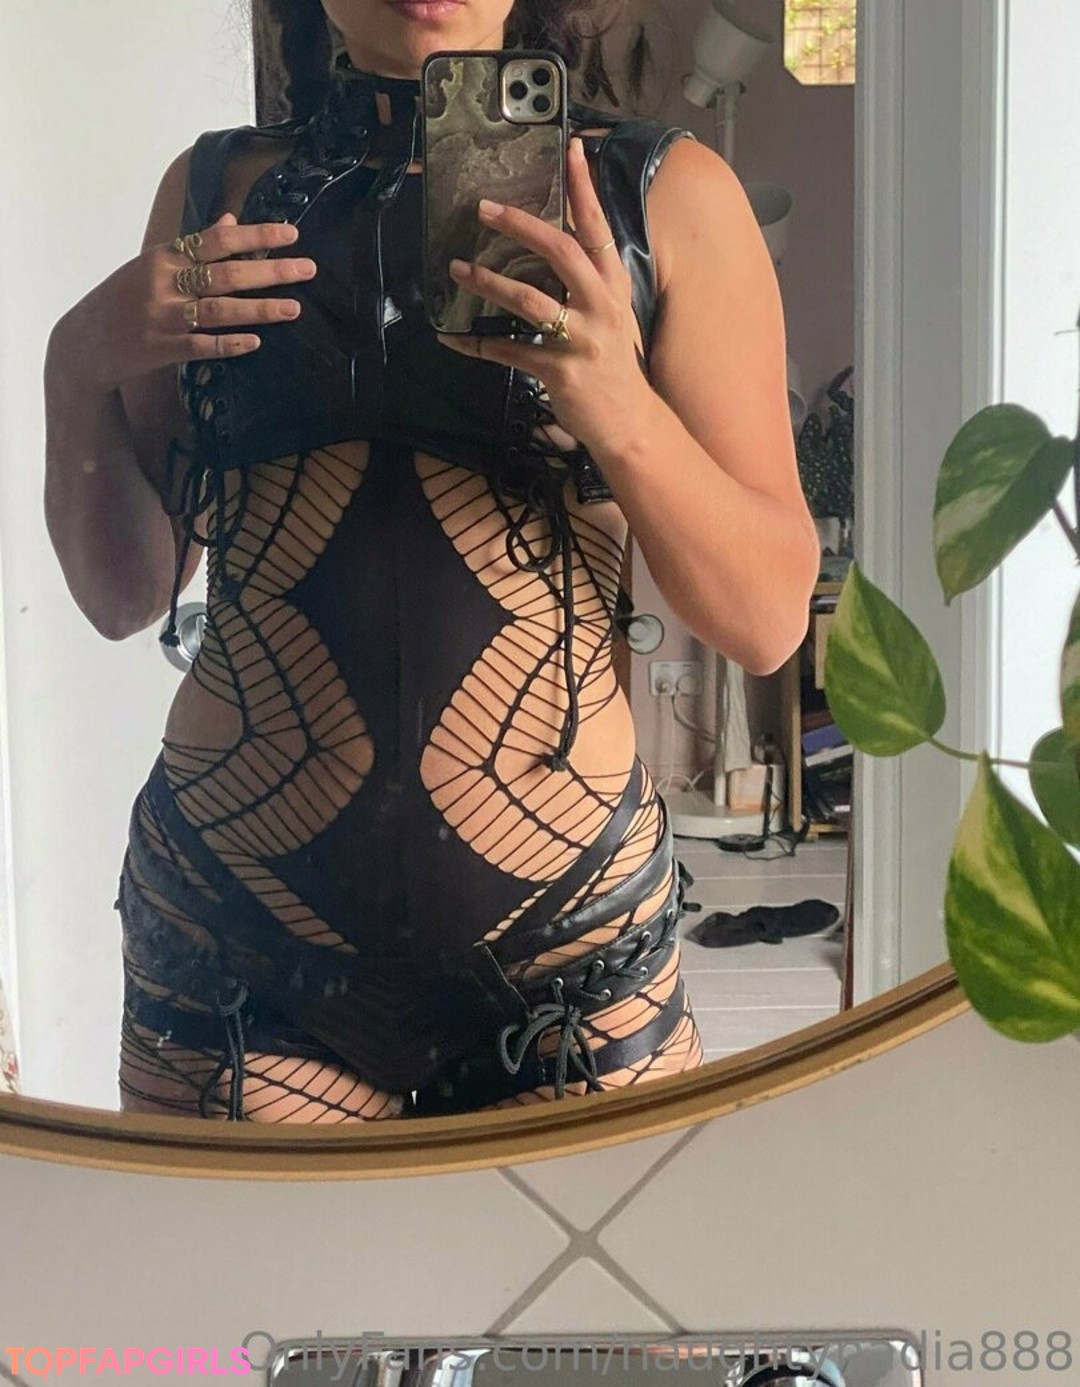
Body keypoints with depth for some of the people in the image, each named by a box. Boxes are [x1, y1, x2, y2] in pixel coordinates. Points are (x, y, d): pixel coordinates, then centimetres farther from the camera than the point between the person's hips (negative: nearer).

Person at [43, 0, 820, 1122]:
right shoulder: (217, 187, 7)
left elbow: (768, 618, -4)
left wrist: (619, 408, -20)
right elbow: (128, 594, 9)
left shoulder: (666, 193, 1)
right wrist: (78, 375, -8)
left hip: (562, 931, -1)